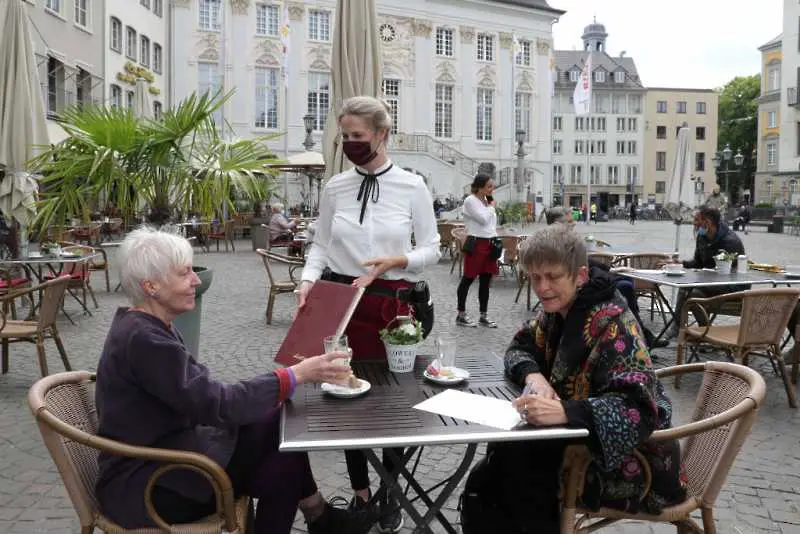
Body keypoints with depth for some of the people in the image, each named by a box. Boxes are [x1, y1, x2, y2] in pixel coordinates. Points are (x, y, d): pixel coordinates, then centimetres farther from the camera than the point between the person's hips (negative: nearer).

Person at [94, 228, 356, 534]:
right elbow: (217, 404, -26)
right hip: (142, 486, -8)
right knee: (283, 465, -11)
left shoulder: (148, 326, 5)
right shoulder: (143, 339, -25)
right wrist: (295, 375, -23)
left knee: (276, 423, 1)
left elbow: (202, 396, 5)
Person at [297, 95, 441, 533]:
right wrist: (308, 280, -10)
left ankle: (390, 494, 28)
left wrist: (396, 261, -18)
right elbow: (320, 244, 7)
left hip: (393, 304, -2)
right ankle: (360, 493, 29)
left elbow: (431, 249, -2)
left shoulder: (412, 186, -4)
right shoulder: (335, 188, 3)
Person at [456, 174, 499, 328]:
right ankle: (461, 315, 8)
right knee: (468, 279, 0)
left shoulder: (487, 200, 15)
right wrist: (491, 206, -4)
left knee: (486, 281, 10)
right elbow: (483, 219, -20)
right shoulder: (470, 201, -10)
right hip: (476, 244, -8)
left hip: (489, 244, 8)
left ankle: (483, 316, 17)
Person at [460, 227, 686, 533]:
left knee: (514, 465, -22)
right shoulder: (558, 311, 1)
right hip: (584, 442, 7)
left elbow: (637, 408, -31)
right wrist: (533, 375, -15)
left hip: (633, 463, -7)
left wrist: (563, 411, -46)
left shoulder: (611, 323, -22)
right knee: (501, 455, -13)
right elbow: (520, 348, 9)